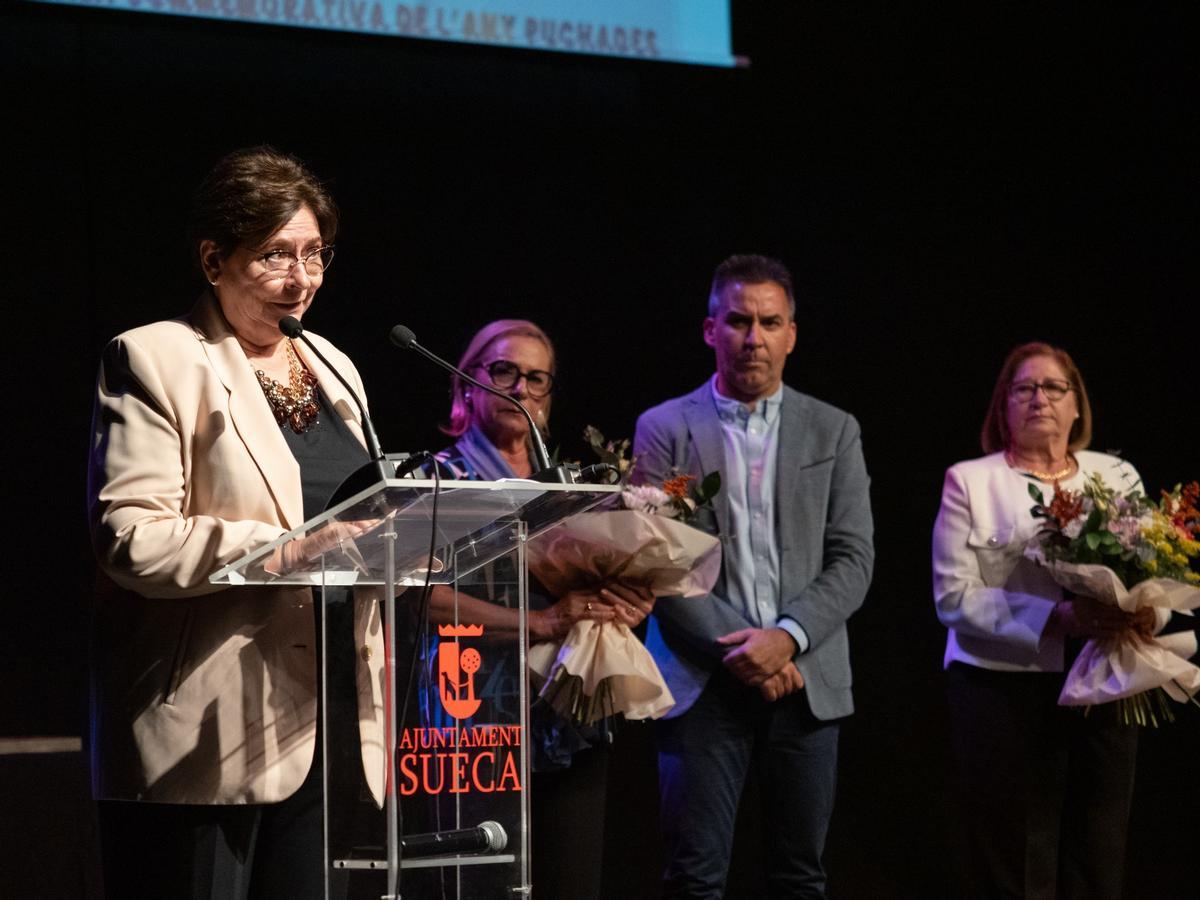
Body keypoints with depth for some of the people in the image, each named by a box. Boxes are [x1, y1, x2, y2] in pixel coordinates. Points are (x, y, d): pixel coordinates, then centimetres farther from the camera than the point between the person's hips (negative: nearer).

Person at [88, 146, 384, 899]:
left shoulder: (331, 369, 18)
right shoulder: (158, 361, -5)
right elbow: (131, 539, -15)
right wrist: (291, 548, -23)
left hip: (317, 724, 7)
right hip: (206, 734, -7)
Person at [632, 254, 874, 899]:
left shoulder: (834, 432, 10)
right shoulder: (665, 430, 4)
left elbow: (852, 560, 3)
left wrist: (786, 638, -13)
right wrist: (741, 652, -11)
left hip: (805, 683, 2)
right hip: (704, 683, -2)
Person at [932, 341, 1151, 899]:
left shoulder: (1118, 477, 14)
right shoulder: (971, 482, 4)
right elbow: (954, 597, -5)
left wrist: (1135, 616, -12)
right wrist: (1056, 618, -17)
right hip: (1003, 692, -3)